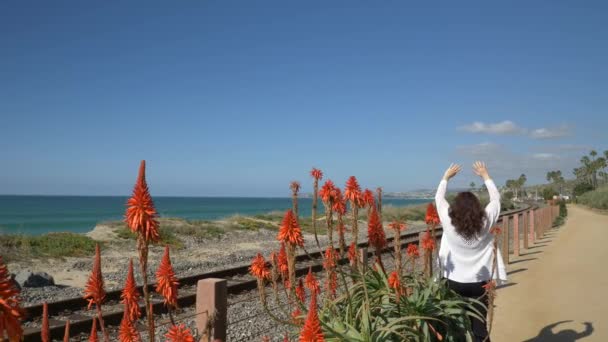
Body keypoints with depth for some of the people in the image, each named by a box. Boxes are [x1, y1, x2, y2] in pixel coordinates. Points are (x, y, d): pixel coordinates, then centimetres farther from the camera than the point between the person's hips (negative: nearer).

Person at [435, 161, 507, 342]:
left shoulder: (449, 223, -11)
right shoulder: (485, 223, -9)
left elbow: (439, 198, 6)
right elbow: (496, 198, 8)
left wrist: (446, 177, 18)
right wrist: (485, 176, 17)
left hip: (454, 282, 0)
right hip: (479, 282, 1)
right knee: (479, 327, 7)